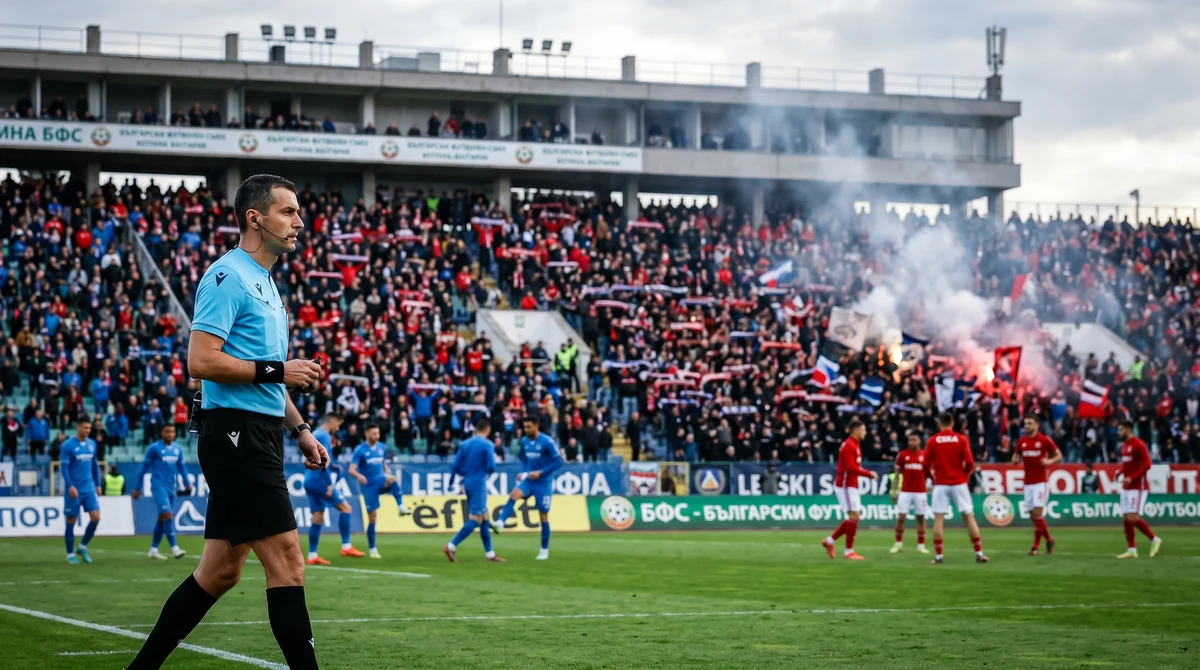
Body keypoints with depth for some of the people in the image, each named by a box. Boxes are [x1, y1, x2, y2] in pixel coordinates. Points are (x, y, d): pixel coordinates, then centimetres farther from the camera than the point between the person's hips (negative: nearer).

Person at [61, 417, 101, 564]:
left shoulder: (92, 444, 8)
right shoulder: (68, 445, -9)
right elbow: (64, 468, -12)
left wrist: (97, 484, 15)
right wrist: (70, 486, -21)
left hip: (89, 489, 5)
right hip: (74, 490, -5)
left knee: (96, 517, -7)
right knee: (71, 521, 2)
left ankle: (82, 547, 11)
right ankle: (71, 554, 14)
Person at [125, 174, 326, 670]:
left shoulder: (264, 284, 21)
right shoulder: (228, 276, -10)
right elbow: (201, 360, -20)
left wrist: (300, 429, 22)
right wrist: (276, 370, -18)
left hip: (256, 440, 10)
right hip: (237, 434, -10)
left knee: (219, 572, 10)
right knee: (286, 557, -11)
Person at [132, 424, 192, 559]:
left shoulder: (178, 449, 8)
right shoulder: (154, 448, -7)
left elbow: (181, 467, 18)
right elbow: (144, 467, -1)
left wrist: (187, 484, 7)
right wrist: (137, 488, 2)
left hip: (171, 488, 6)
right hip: (159, 486, -6)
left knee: (162, 518, 9)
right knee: (167, 514, -18)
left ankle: (153, 550, 18)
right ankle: (174, 548, -21)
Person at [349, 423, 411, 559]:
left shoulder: (382, 448, 7)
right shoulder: (360, 450, -7)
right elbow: (352, 470, -13)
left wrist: (389, 478, 10)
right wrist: (359, 476, -35)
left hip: (380, 480, 3)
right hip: (368, 485, -3)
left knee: (393, 480, -34)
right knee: (372, 517, -3)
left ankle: (401, 506, -38)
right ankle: (372, 549, 8)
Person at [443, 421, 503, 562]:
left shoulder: (465, 444, 8)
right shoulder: (487, 445, -10)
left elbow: (455, 465, 5)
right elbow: (491, 468, -14)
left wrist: (451, 483, 15)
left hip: (467, 483, 7)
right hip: (479, 484, -7)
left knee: (484, 518, 13)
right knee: (475, 519, -6)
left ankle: (489, 553, 17)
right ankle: (451, 547, -16)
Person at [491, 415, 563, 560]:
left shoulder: (547, 441, -14)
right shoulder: (524, 441, 4)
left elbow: (558, 461, -13)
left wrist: (541, 473, -19)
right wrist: (523, 472, 0)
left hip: (543, 482, -4)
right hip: (528, 480, 4)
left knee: (543, 516, 1)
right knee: (514, 494, -27)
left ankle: (545, 550, 14)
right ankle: (500, 523, -43)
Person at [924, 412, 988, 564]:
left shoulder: (932, 441, 0)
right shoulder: (961, 439, -1)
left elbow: (926, 465, -2)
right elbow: (969, 463, -6)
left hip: (940, 484, 0)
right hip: (959, 483, 0)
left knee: (938, 519, 2)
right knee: (969, 517, 4)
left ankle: (938, 555, -3)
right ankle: (979, 553, 1)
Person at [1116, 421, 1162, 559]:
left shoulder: (1138, 444, -12)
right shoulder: (1124, 445, 14)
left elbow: (1146, 465, -17)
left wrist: (1132, 478, -22)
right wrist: (1120, 472, 7)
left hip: (1137, 486, -9)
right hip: (1126, 487, 9)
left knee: (1133, 518, -14)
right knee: (1127, 519, 5)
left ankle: (1154, 539, 2)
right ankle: (1132, 550, 8)